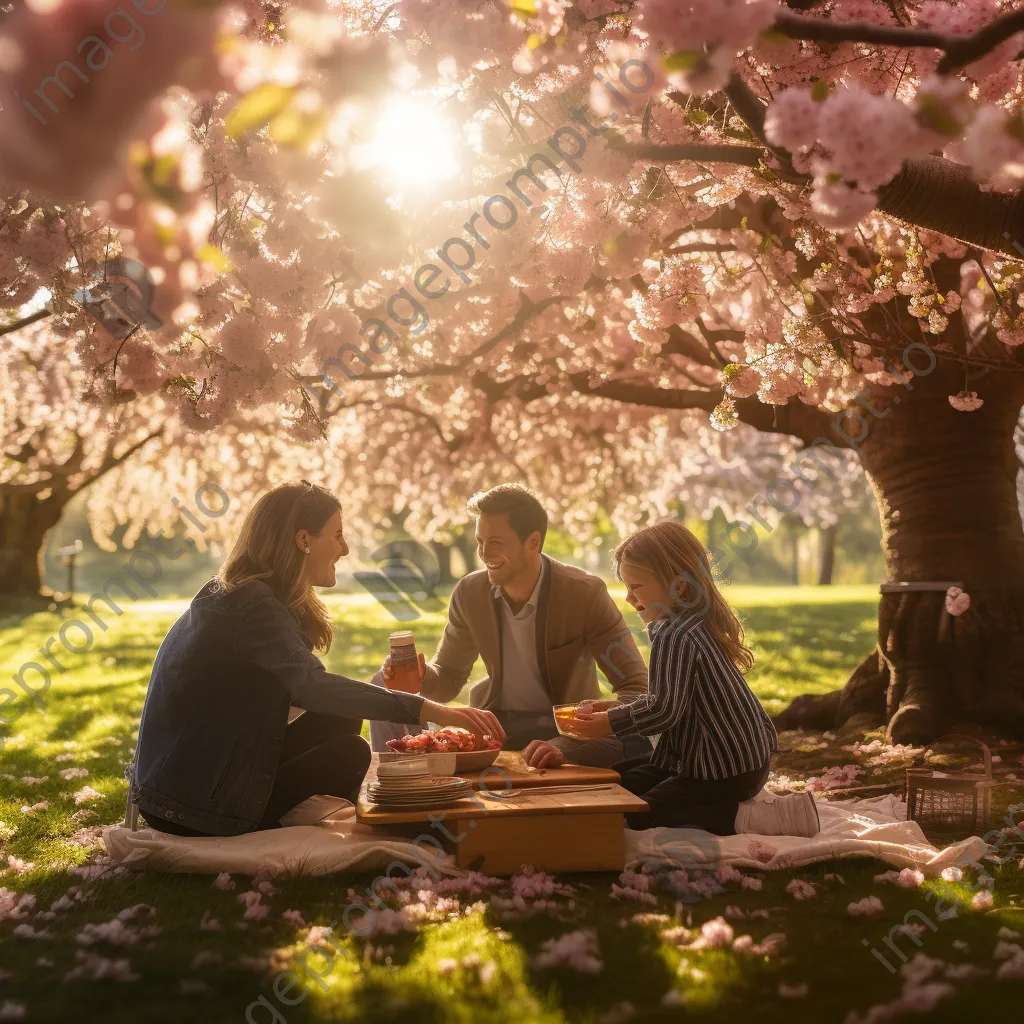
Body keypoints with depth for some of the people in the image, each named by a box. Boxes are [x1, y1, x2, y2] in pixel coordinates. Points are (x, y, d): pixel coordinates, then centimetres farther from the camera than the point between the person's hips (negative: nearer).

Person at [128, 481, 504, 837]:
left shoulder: (231, 595, 12)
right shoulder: (254, 606, -20)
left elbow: (296, 686, 13)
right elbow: (313, 685, -35)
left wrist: (384, 688, -2)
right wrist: (431, 711, -37)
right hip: (191, 812, -10)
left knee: (341, 720, 2)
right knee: (350, 752, -11)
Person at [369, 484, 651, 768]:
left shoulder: (585, 593, -16)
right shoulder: (469, 593, -3)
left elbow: (638, 690, -22)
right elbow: (448, 679, 10)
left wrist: (565, 745, -38)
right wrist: (421, 675, -17)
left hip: (569, 731, -3)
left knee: (637, 741, -38)